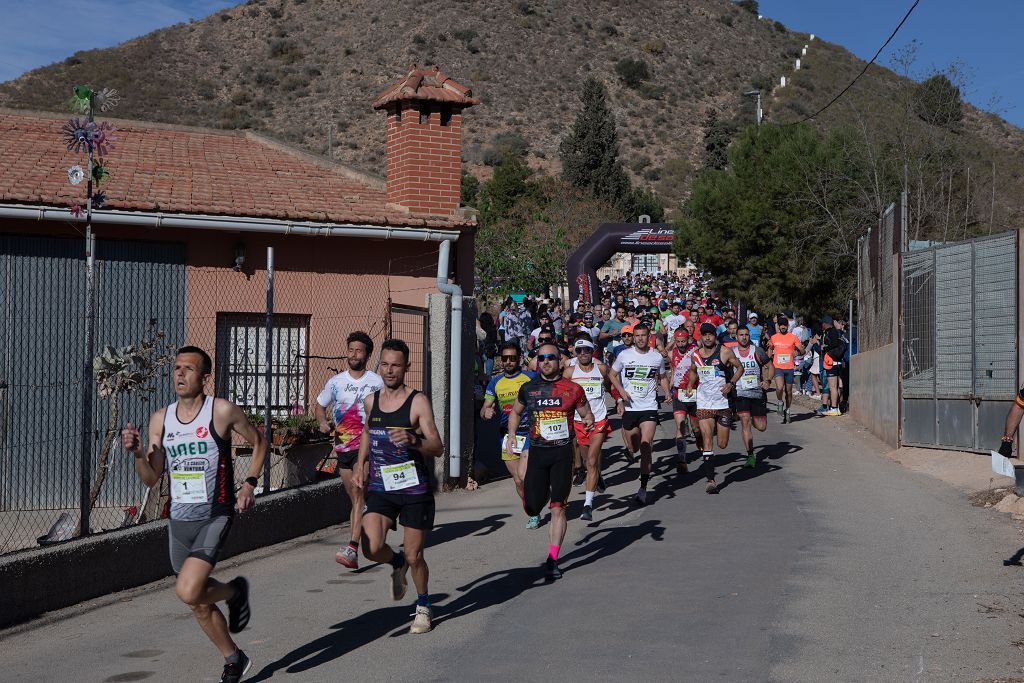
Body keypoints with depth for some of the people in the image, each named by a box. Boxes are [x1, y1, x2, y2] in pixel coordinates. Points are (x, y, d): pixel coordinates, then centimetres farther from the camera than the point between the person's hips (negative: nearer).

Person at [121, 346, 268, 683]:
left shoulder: (222, 411, -9)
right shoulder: (160, 419, 4)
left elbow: (258, 442, 5)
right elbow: (151, 478, 7)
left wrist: (249, 484, -6)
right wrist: (137, 452, -12)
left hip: (214, 518, -5)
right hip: (179, 521, 5)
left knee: (188, 592, -23)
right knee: (200, 605, 14)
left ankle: (234, 591, 9)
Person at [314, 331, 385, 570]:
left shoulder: (377, 382, 1)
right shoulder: (335, 382, 10)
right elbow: (319, 405, 21)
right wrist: (323, 422, 1)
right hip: (342, 446, 4)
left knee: (359, 495, -18)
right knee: (354, 499, 11)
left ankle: (352, 549, -25)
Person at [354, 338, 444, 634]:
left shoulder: (418, 401, -10)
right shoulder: (371, 400, 5)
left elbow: (438, 448, -15)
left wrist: (413, 440, -33)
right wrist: (360, 465, 16)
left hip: (414, 489, -3)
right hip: (380, 487, 3)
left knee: (414, 557, 4)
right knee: (372, 548, -15)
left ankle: (423, 607, 31)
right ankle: (397, 564, 20)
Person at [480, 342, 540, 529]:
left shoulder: (531, 378, -4)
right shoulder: (495, 382, 7)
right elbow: (484, 409, 9)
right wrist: (486, 412, -15)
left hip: (529, 433, -4)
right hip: (507, 435, 4)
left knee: (523, 475, -20)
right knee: (518, 481, 8)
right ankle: (534, 514, 26)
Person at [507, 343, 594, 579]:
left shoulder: (573, 389, 1)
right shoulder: (528, 388, 6)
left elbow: (587, 413, 11)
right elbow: (515, 412, 21)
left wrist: (589, 422, -12)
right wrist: (512, 435, 5)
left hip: (562, 453, -2)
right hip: (537, 452, 2)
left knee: (558, 509, -3)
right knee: (532, 509, 1)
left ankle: (552, 560, 4)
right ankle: (544, 493, 38)